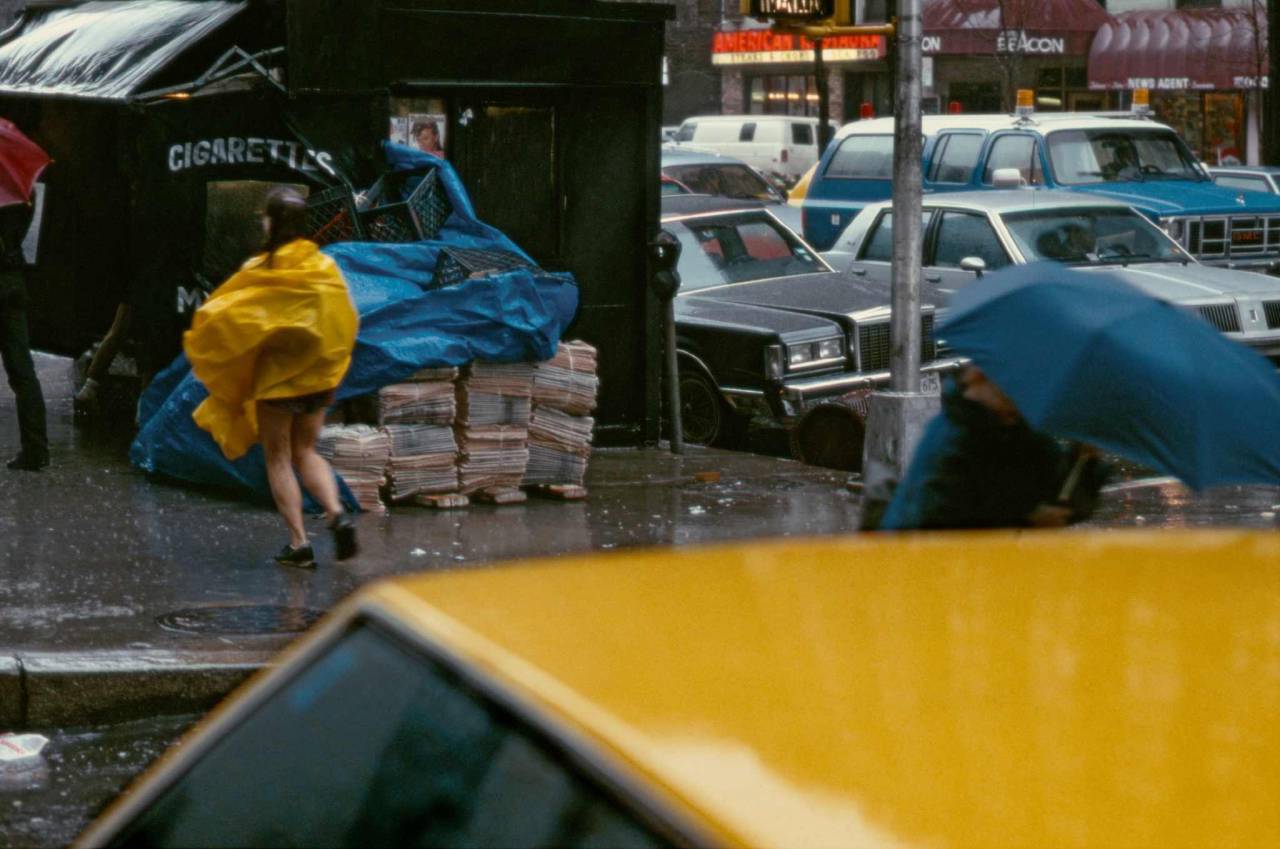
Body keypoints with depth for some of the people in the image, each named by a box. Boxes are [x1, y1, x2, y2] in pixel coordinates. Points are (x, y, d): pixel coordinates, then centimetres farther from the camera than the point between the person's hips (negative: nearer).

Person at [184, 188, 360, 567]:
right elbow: (345, 320, 3)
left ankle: (299, 541, 4)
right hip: (317, 376, 4)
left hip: (274, 376, -4)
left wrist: (197, 341, 7)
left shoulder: (259, 271, -14)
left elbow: (219, 313, -12)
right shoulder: (325, 267, -2)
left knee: (278, 458, 8)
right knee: (306, 452, 18)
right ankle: (336, 514, -6)